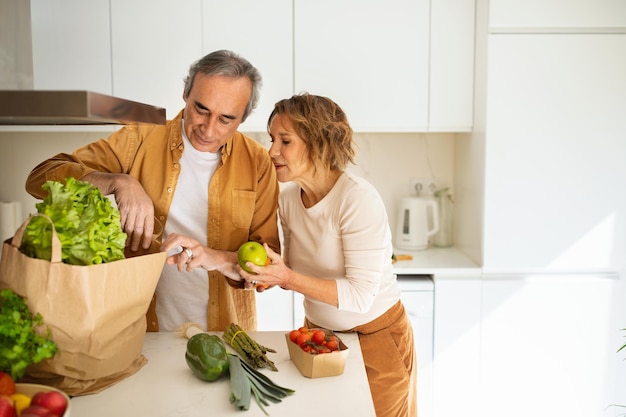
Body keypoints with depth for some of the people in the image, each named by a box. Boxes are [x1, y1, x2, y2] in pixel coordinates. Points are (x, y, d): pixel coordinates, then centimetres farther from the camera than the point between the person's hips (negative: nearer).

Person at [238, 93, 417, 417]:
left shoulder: (358, 199, -25)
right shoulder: (287, 198, -4)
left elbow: (360, 295, -26)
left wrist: (288, 279, -33)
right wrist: (271, 273, -14)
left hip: (375, 337, -6)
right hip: (318, 331, 6)